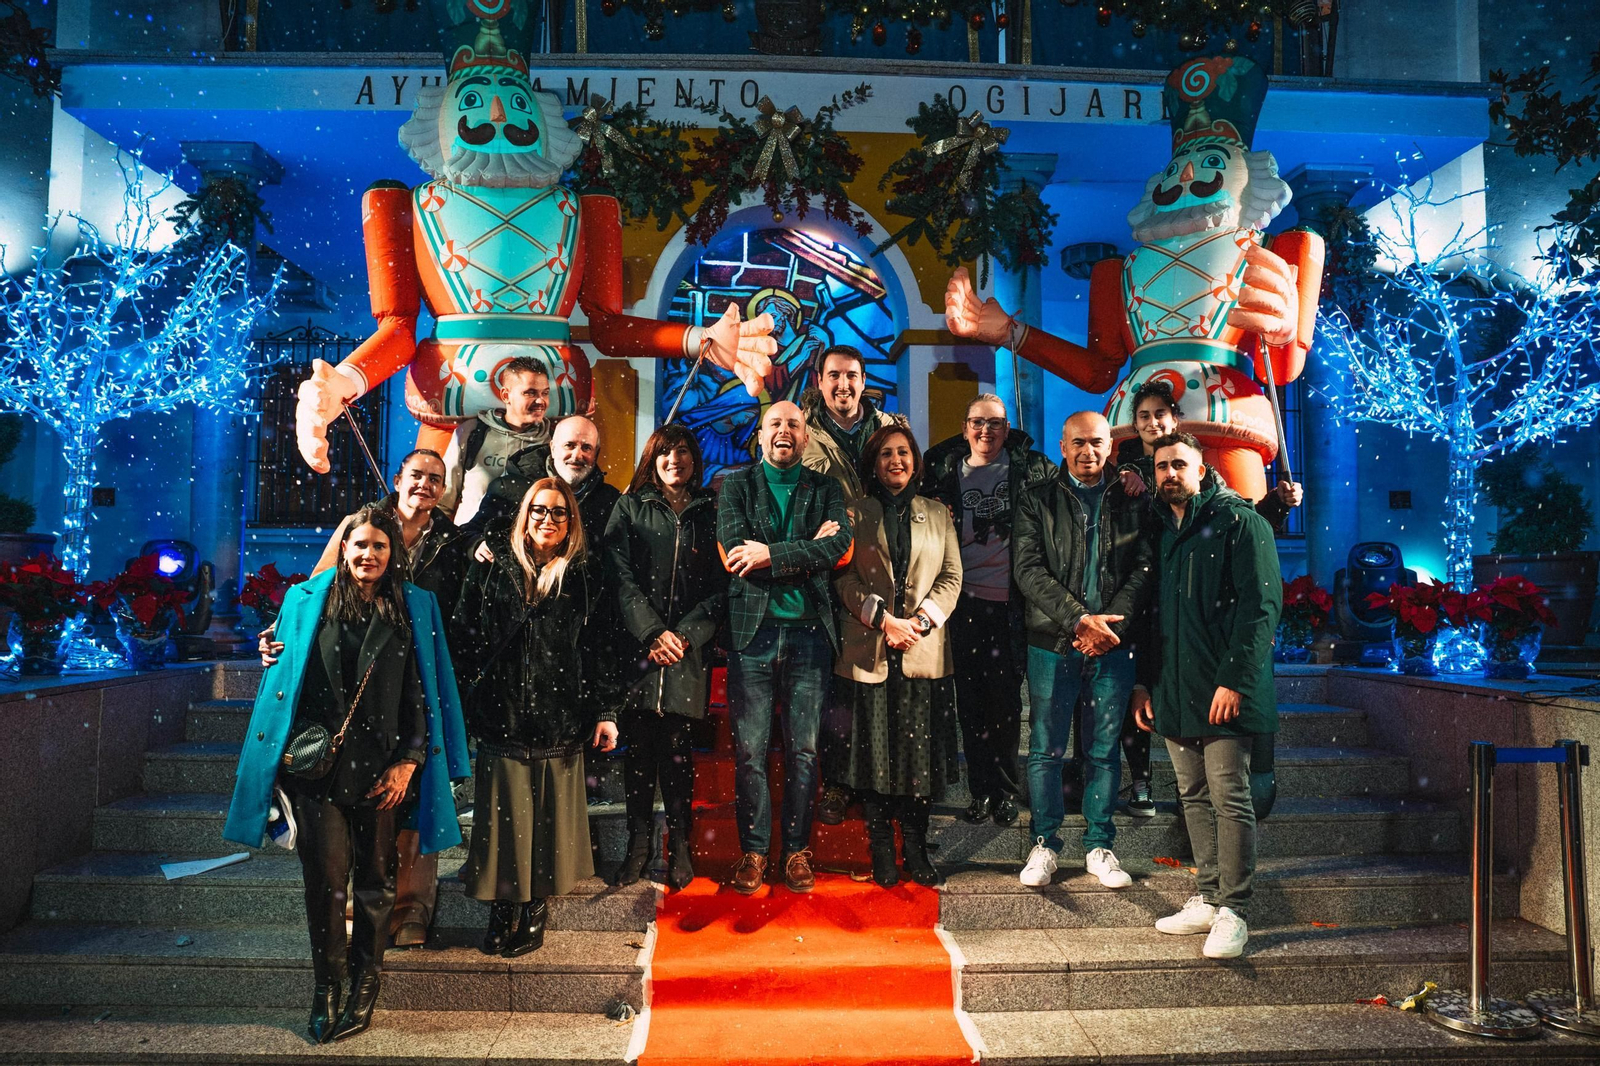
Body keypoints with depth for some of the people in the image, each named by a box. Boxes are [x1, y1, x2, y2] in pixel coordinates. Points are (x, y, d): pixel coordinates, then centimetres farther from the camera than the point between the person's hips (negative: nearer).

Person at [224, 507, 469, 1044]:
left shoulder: (416, 608, 5)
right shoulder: (306, 601, 7)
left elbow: (424, 692, 3)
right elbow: (285, 678, 13)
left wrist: (408, 760, -3)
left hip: (383, 770, 0)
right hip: (319, 765, 0)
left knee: (374, 881, 8)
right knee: (326, 880, -1)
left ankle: (364, 986, 22)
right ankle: (327, 989, 14)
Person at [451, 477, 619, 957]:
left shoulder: (584, 576, 7)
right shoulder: (493, 566, 6)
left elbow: (597, 649, 6)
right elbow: (465, 634, 4)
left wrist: (604, 711, -1)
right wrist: (472, 697, -4)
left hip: (560, 719, 0)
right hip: (502, 716, 0)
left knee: (550, 817, 6)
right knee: (505, 816, 5)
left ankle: (535, 914, 19)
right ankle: (502, 913, 19)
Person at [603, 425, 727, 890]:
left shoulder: (711, 512, 11)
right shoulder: (630, 508, 10)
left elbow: (721, 586, 5)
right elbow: (622, 578, 1)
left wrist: (684, 634, -7)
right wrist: (653, 633, -9)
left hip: (689, 645, 0)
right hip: (638, 643, 0)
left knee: (675, 742, -2)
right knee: (638, 742, 0)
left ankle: (679, 845, 8)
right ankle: (638, 842, 11)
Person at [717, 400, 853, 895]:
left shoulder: (826, 489, 11)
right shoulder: (735, 484, 8)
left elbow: (839, 545, -7)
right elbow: (734, 550, -8)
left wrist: (771, 554, -14)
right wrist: (808, 549, -8)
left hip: (809, 631, 1)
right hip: (751, 630, -1)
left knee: (804, 750, 6)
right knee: (749, 750, 3)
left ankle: (797, 849, 18)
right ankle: (753, 850, 16)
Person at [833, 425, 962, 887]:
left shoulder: (938, 514, 13)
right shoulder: (856, 514, 7)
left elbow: (951, 577, 7)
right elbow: (846, 576, 0)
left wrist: (921, 620, -8)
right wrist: (884, 619, -12)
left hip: (925, 651, 1)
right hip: (869, 650, -1)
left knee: (921, 752, 3)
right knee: (874, 752, 3)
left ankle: (915, 851, 15)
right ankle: (881, 853, 14)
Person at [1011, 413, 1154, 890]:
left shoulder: (1131, 502, 9)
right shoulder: (1037, 501, 5)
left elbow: (1143, 569, 2)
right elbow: (1028, 569, -5)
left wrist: (1111, 624, -12)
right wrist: (1078, 620, -16)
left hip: (1113, 643, 1)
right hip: (1052, 643, -1)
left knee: (1105, 750, 9)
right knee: (1046, 750, 4)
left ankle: (1100, 846, 21)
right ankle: (1044, 845, 17)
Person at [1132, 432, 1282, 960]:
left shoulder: (1238, 522, -4)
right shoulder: (1159, 530, 16)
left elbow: (1261, 605, -12)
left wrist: (1234, 679, -18)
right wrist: (1143, 680, 12)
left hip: (1222, 691, -7)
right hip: (1172, 692, 7)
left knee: (1229, 798, -4)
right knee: (1194, 797, 12)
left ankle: (1232, 912, 4)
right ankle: (1208, 900, 23)